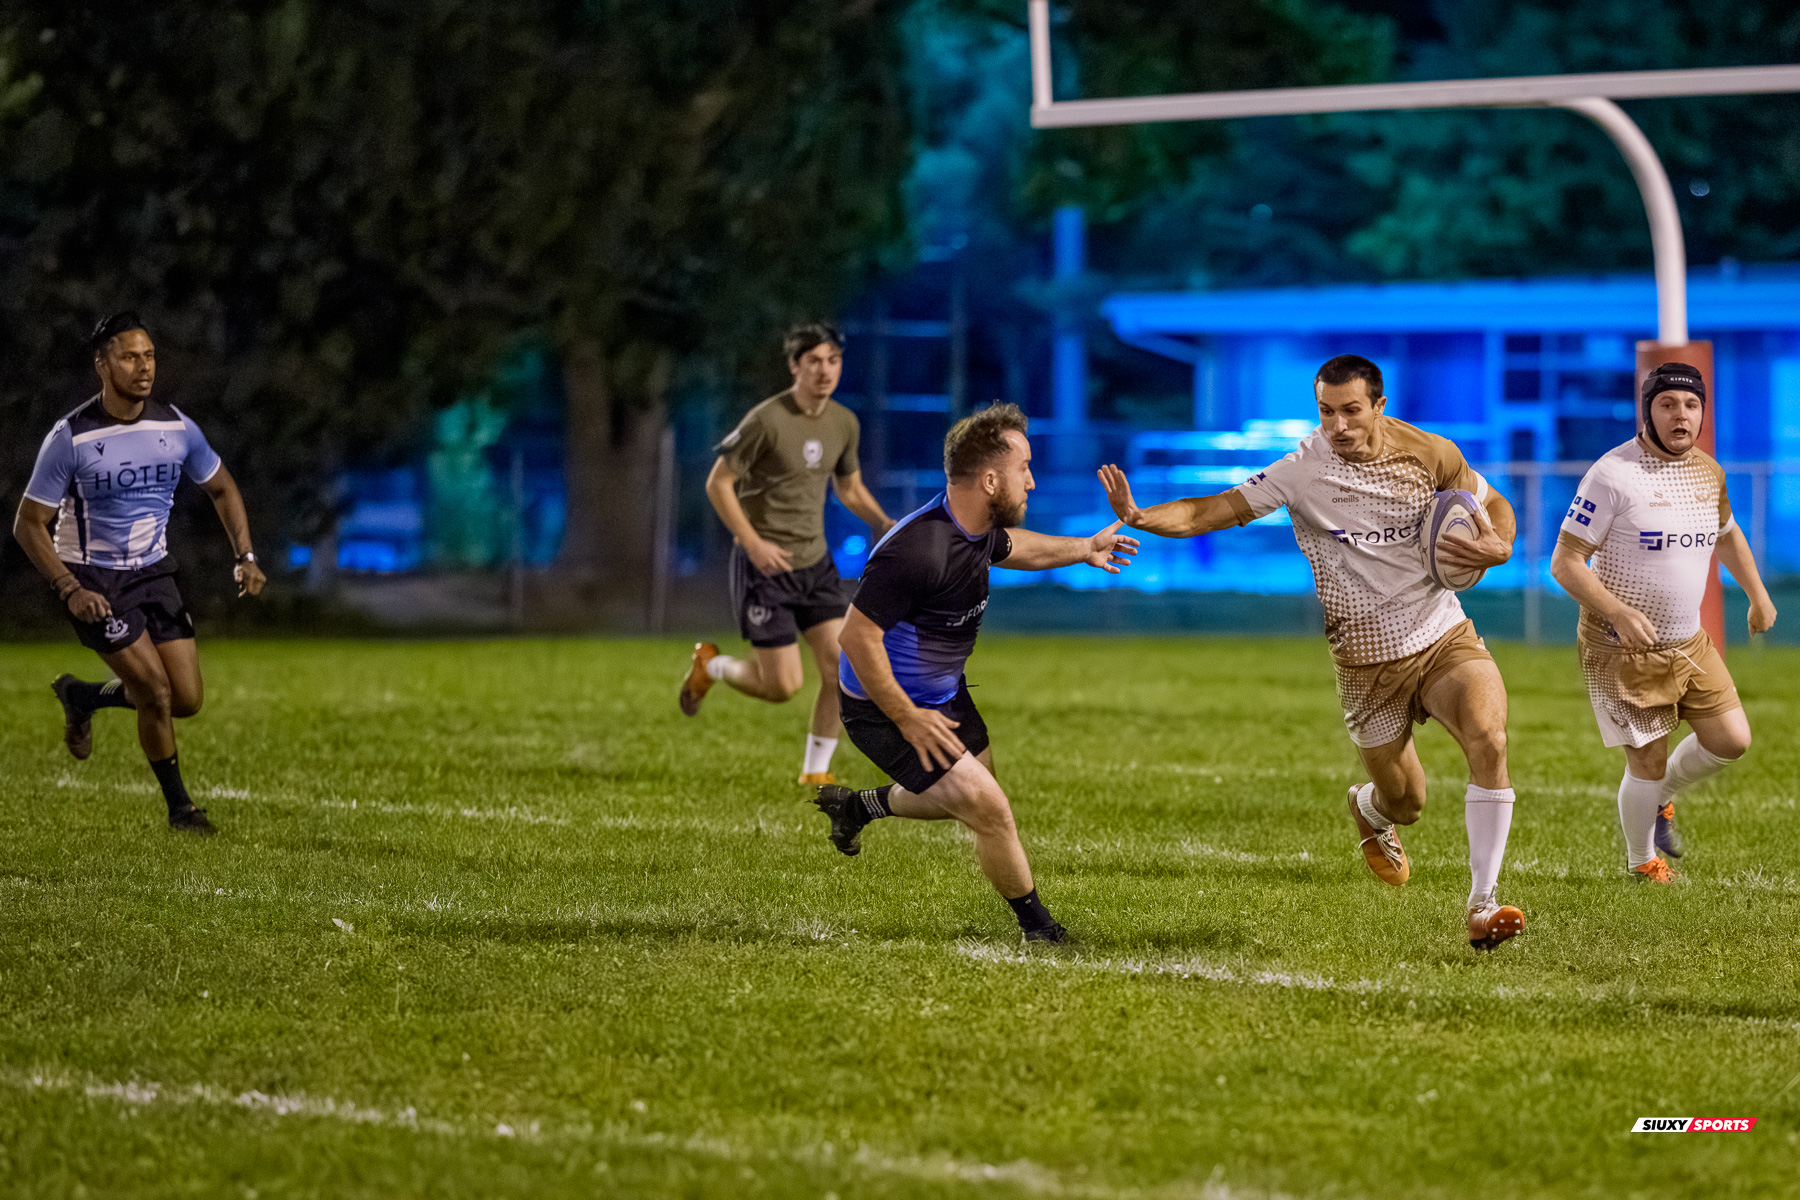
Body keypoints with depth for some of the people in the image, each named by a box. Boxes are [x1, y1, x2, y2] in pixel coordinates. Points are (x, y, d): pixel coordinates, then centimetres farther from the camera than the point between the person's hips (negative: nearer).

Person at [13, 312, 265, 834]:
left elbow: (221, 488, 12)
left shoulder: (176, 427, -5)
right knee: (155, 689, -14)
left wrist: (245, 557, -1)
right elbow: (29, 523, -11)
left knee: (186, 699, -2)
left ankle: (83, 698, 26)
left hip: (153, 571, 5)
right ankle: (179, 805, 7)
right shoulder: (70, 438, -17)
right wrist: (70, 591, -22)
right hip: (91, 577, -5)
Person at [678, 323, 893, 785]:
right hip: (764, 566, -6)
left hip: (815, 561, 6)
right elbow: (717, 484, -13)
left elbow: (850, 488, 18)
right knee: (783, 685, -6)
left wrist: (883, 524, -1)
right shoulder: (766, 421, -18)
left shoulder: (844, 423, 3)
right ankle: (711, 665, 24)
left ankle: (816, 772, 9)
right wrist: (753, 543, -22)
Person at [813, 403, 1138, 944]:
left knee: (973, 793, 26)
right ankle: (1038, 928, 10)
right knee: (989, 810, -10)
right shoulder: (918, 550, -35)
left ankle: (858, 806, 46)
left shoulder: (978, 528, -5)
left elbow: (1007, 546, 22)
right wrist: (908, 720, -26)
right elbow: (857, 636, -32)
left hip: (944, 693, 10)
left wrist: (1083, 549, 31)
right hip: (886, 709, -10)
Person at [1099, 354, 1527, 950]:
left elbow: (1493, 504, 11)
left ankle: (1483, 906, -19)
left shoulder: (1427, 454, -6)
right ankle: (1369, 811, 52)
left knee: (1489, 739, -26)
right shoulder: (1303, 471, -13)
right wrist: (1140, 517, -32)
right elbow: (1218, 510, -16)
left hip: (1444, 637, 1)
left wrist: (1498, 547, -12)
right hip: (1367, 662, -1)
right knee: (1404, 801, 9)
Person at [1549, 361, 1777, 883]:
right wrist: (1616, 610, -31)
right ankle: (1642, 864, 22)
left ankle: (1661, 799, 31)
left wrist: (1758, 596, 24)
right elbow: (1565, 562, -19)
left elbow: (1728, 534, 27)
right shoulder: (1613, 474, -18)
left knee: (1732, 740, 3)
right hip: (1622, 647, -7)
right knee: (1648, 762, -4)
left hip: (1689, 643, 7)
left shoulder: (1707, 472, 5)